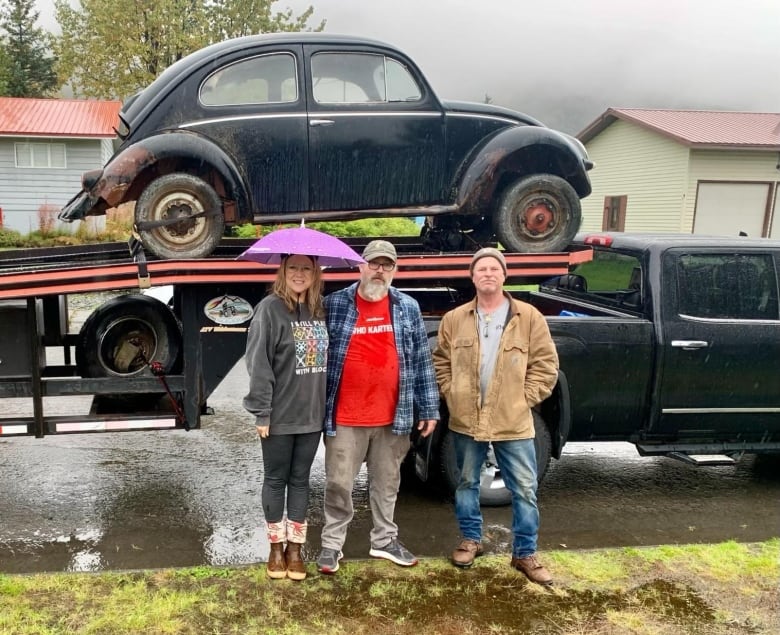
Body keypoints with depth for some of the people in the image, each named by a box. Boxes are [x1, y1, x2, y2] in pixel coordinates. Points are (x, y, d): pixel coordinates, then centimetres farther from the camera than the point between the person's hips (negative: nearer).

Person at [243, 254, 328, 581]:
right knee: (276, 480, 9)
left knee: (300, 480, 13)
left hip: (311, 414, 5)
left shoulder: (319, 310, 6)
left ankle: (295, 546, 23)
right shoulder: (270, 308, -11)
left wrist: (326, 405, 12)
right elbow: (258, 364, -13)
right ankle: (276, 546, 23)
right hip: (279, 416, -5)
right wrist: (262, 411, -15)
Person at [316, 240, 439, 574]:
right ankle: (332, 544, 21)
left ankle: (384, 539, 31)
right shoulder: (334, 305, -2)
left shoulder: (408, 307, 5)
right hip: (345, 417, -2)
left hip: (393, 416, 2)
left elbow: (422, 360, 6)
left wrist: (429, 408, 4)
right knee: (339, 483, 6)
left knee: (387, 483, 15)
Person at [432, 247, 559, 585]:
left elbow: (546, 364, -1)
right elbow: (440, 362, 10)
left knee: (525, 490, 4)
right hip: (466, 421, 2)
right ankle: (470, 539, 35)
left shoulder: (529, 317, -3)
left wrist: (524, 398, -7)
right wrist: (452, 394, -1)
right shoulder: (454, 319, 3)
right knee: (467, 483, 15)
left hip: (513, 423, -1)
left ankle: (525, 553, 19)